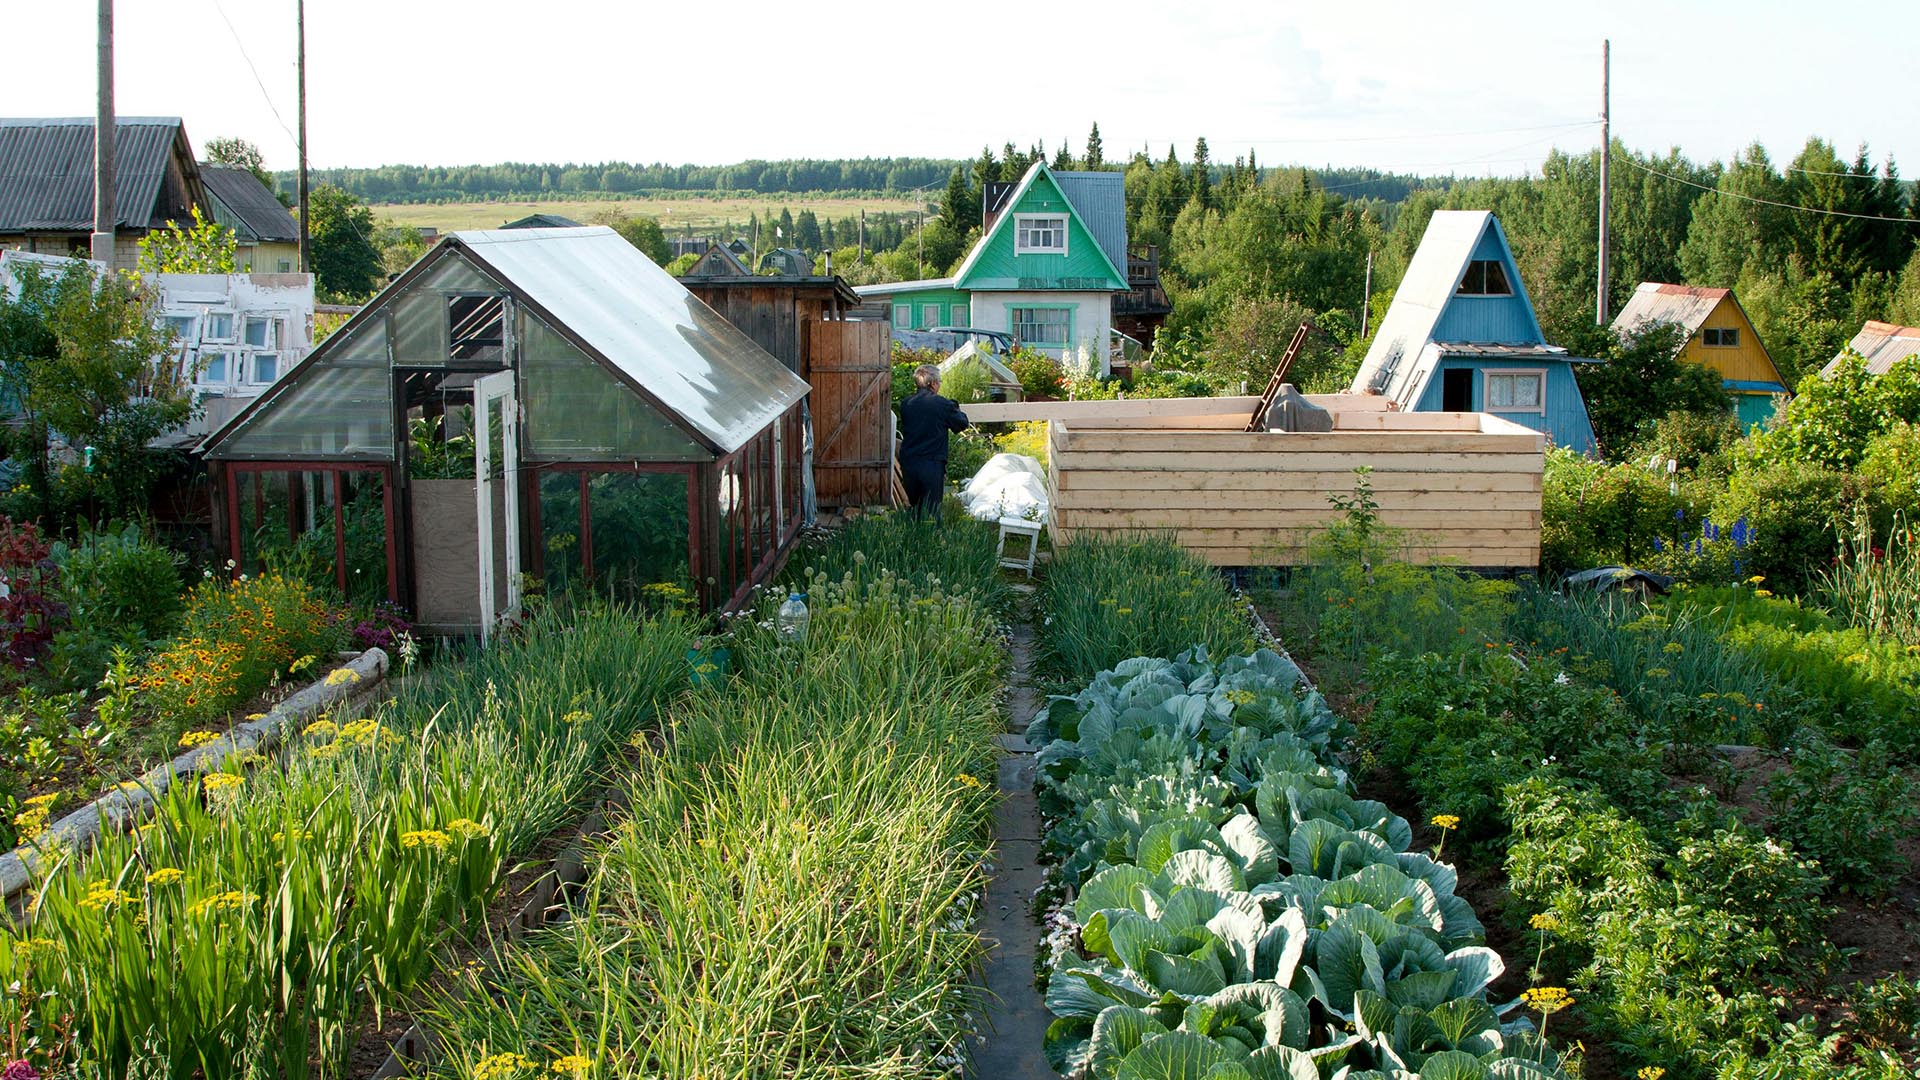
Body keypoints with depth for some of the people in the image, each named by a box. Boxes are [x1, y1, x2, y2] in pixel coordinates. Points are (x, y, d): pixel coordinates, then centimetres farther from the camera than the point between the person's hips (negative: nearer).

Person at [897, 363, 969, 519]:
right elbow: (962, 424, 3)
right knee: (931, 511, 2)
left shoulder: (905, 404, 3)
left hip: (907, 463, 4)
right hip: (932, 464, -4)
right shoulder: (942, 404, -10)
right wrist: (954, 406, 22)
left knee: (914, 506, 17)